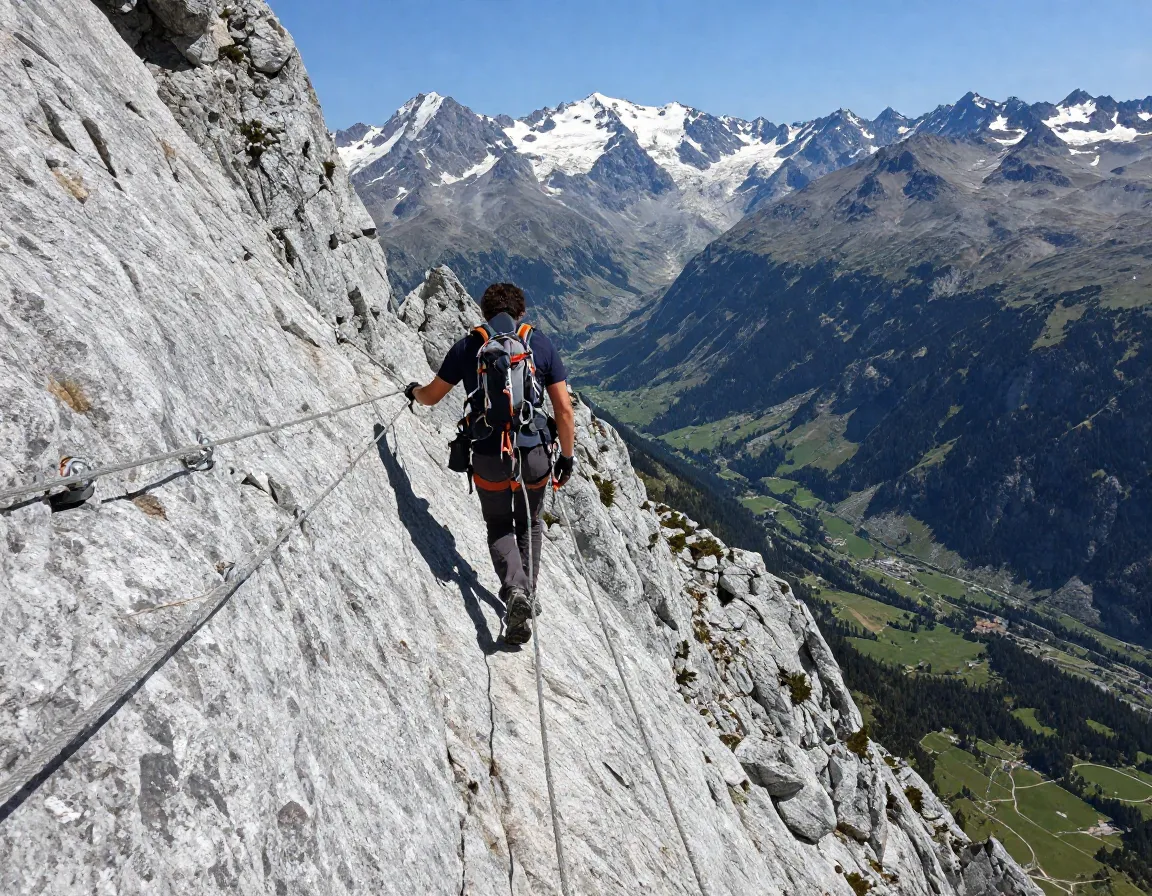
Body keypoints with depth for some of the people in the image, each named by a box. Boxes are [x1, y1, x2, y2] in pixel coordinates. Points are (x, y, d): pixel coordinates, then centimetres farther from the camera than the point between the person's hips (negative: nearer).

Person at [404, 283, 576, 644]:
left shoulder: (468, 346, 4)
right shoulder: (541, 344, 4)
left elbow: (431, 396, 14)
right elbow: (564, 408, 0)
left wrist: (414, 391, 38)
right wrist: (567, 456, 11)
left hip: (489, 457, -1)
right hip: (535, 454, 1)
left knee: (499, 527, 19)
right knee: (530, 522, 27)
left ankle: (515, 590, -6)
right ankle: (528, 593, 23)